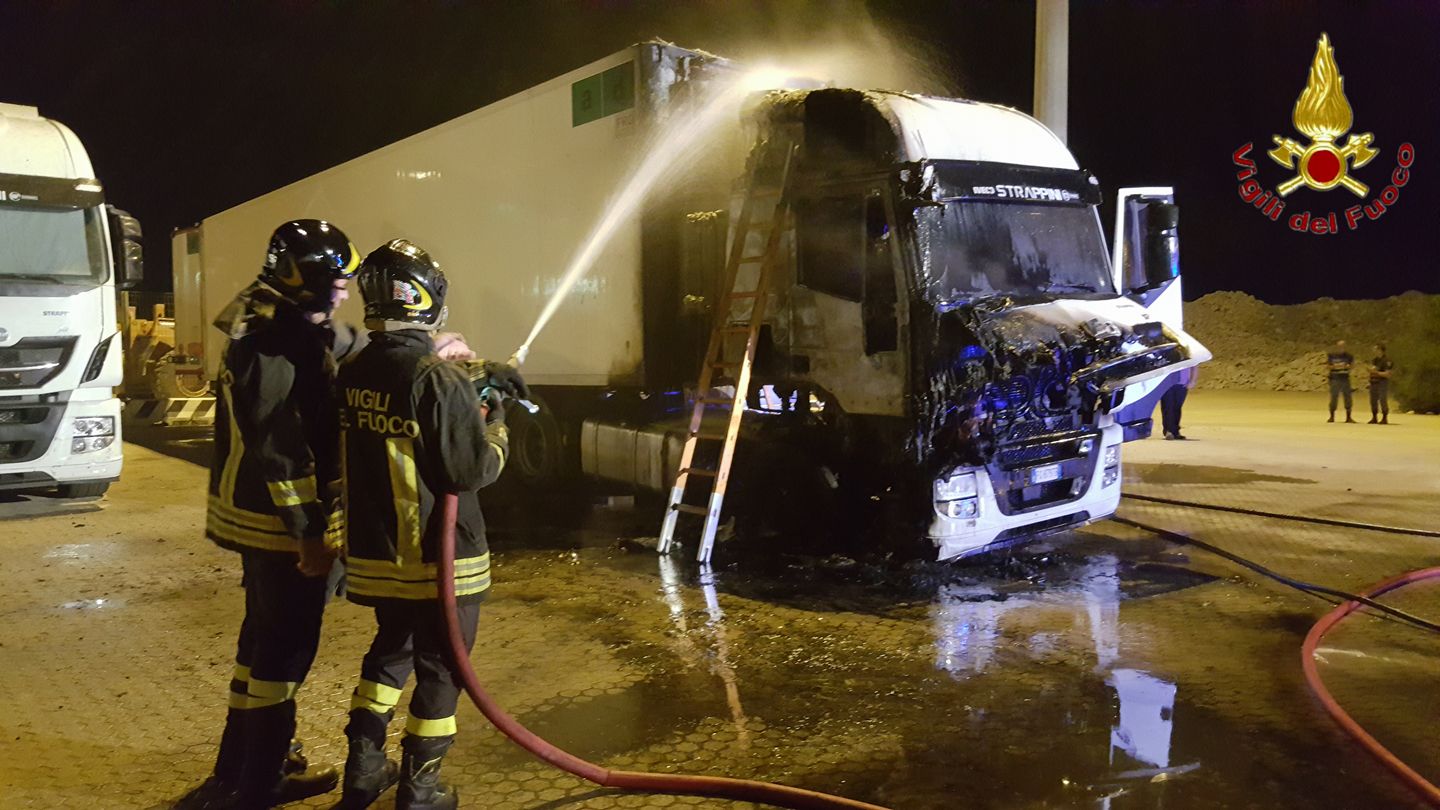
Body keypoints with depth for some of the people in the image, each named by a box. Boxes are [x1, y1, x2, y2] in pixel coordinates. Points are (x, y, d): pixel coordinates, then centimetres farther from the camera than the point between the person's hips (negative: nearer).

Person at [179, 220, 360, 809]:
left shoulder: (290, 331, 12)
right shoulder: (274, 341, -20)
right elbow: (278, 445, -25)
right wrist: (308, 531, -23)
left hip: (263, 514, 11)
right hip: (280, 518, -11)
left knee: (265, 640, 20)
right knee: (285, 648, 0)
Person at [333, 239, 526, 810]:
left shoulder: (352, 374, 0)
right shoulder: (437, 378, -23)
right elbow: (473, 470, -20)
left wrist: (475, 381, 14)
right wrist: (494, 423, -2)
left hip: (373, 550, 7)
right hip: (437, 557, -7)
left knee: (390, 649, 26)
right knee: (439, 668, 10)